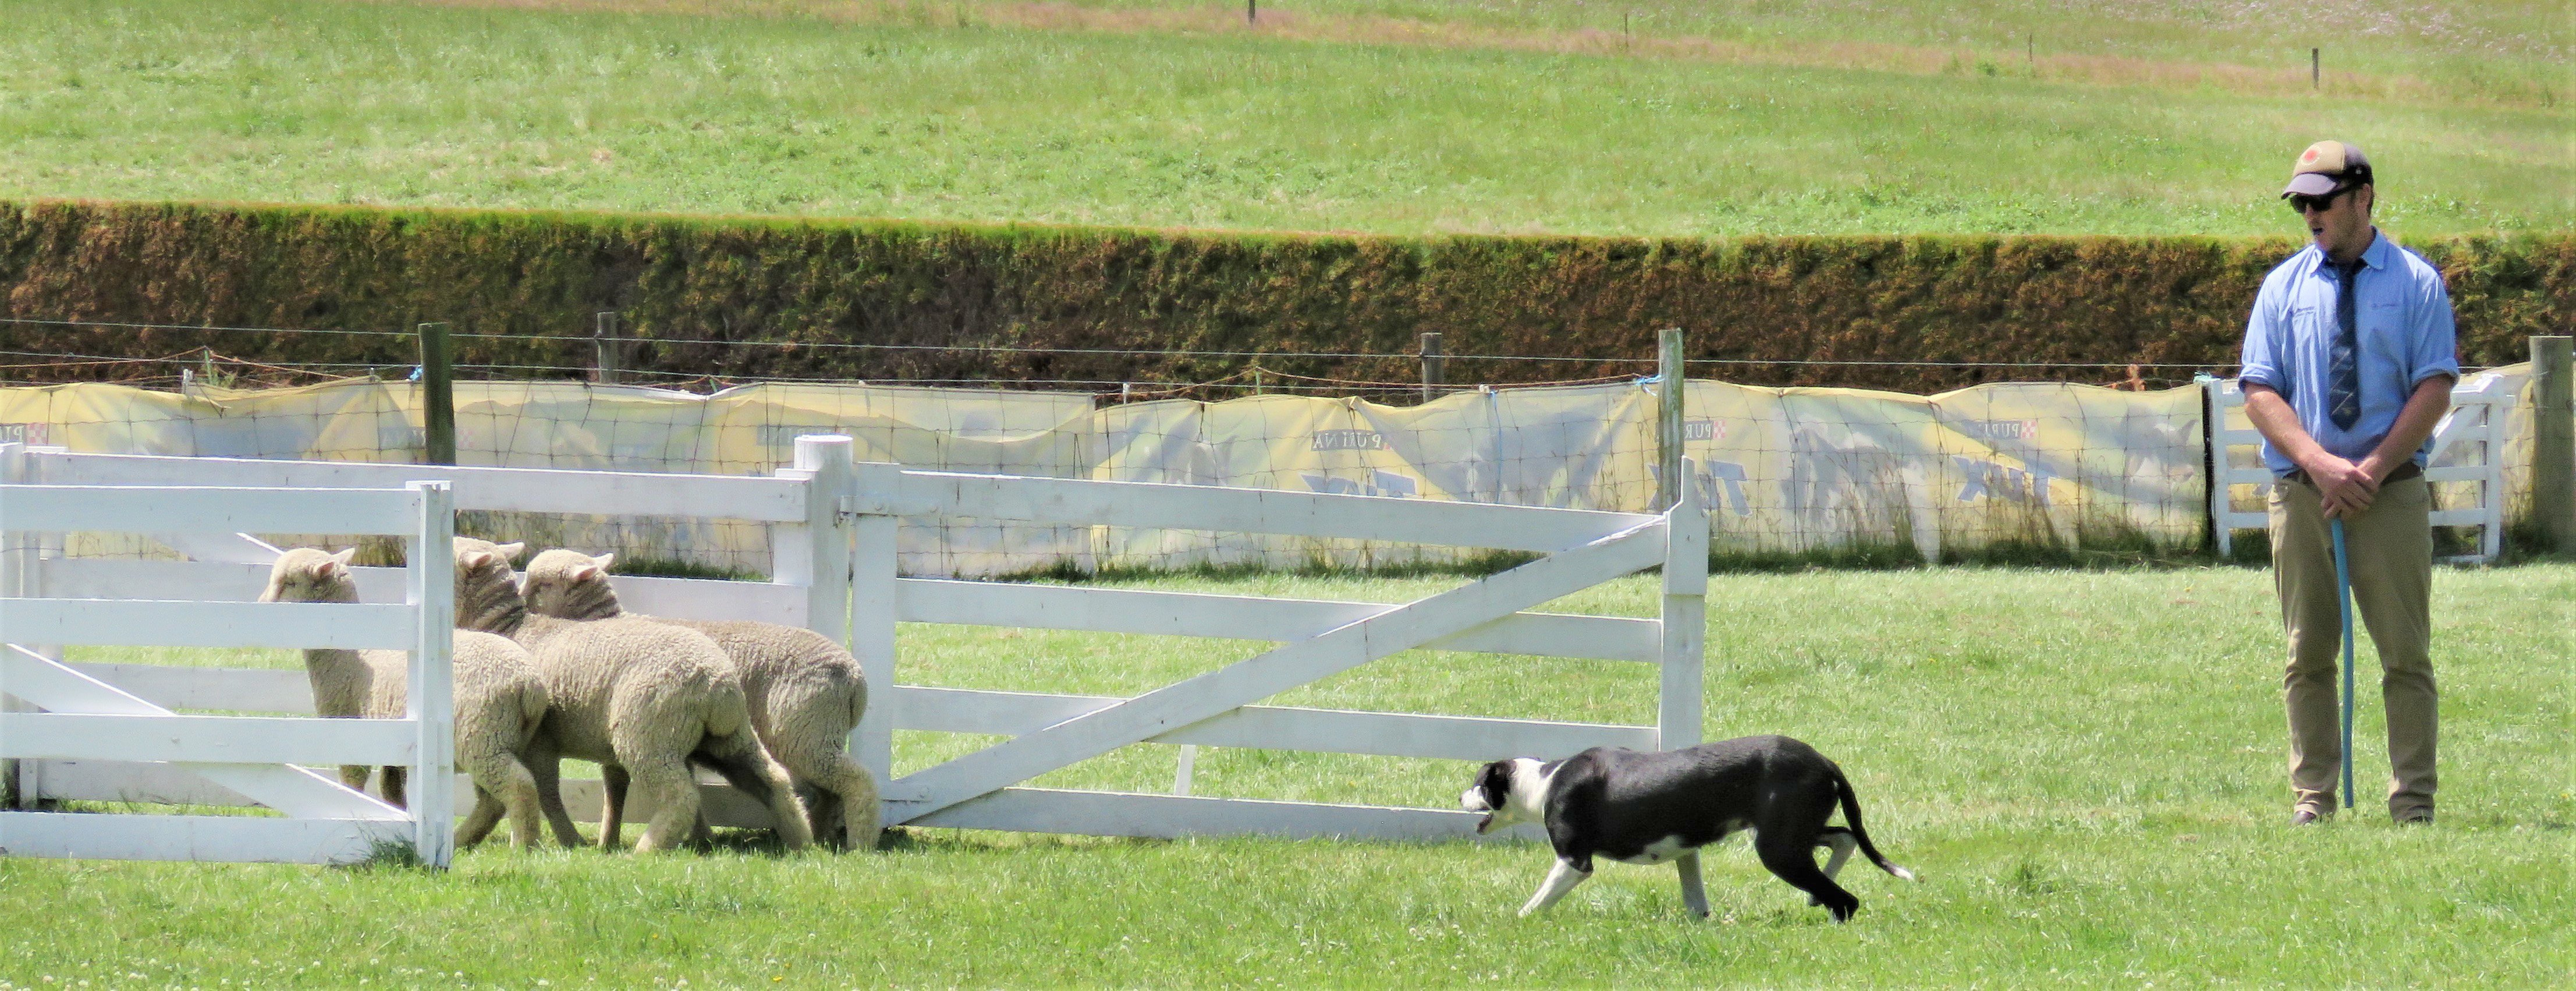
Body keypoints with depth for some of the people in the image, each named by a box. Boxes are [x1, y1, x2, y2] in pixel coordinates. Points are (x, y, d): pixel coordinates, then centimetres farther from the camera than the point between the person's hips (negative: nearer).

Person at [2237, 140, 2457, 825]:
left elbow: (2435, 389, -3)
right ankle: (2312, 802, 6)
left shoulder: (2417, 283, 4)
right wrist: (2319, 462, -12)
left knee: (2406, 653, -3)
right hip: (2301, 492, 2)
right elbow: (2260, 392, 4)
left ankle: (2413, 805, -1)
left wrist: (2372, 470, -13)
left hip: (2392, 493, -2)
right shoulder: (2283, 286, 10)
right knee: (2309, 655, 3)